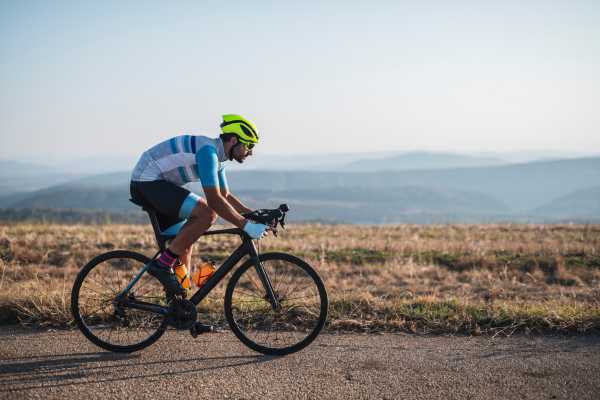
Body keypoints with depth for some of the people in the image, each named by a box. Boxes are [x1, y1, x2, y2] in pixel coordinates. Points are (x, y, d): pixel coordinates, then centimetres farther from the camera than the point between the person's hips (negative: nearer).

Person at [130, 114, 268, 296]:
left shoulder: (217, 156, 11)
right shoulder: (208, 151, -21)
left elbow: (226, 196, 19)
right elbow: (214, 200, -27)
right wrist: (245, 225, -26)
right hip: (147, 181, -11)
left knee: (185, 240, 13)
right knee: (207, 213, -23)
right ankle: (162, 264, -16)